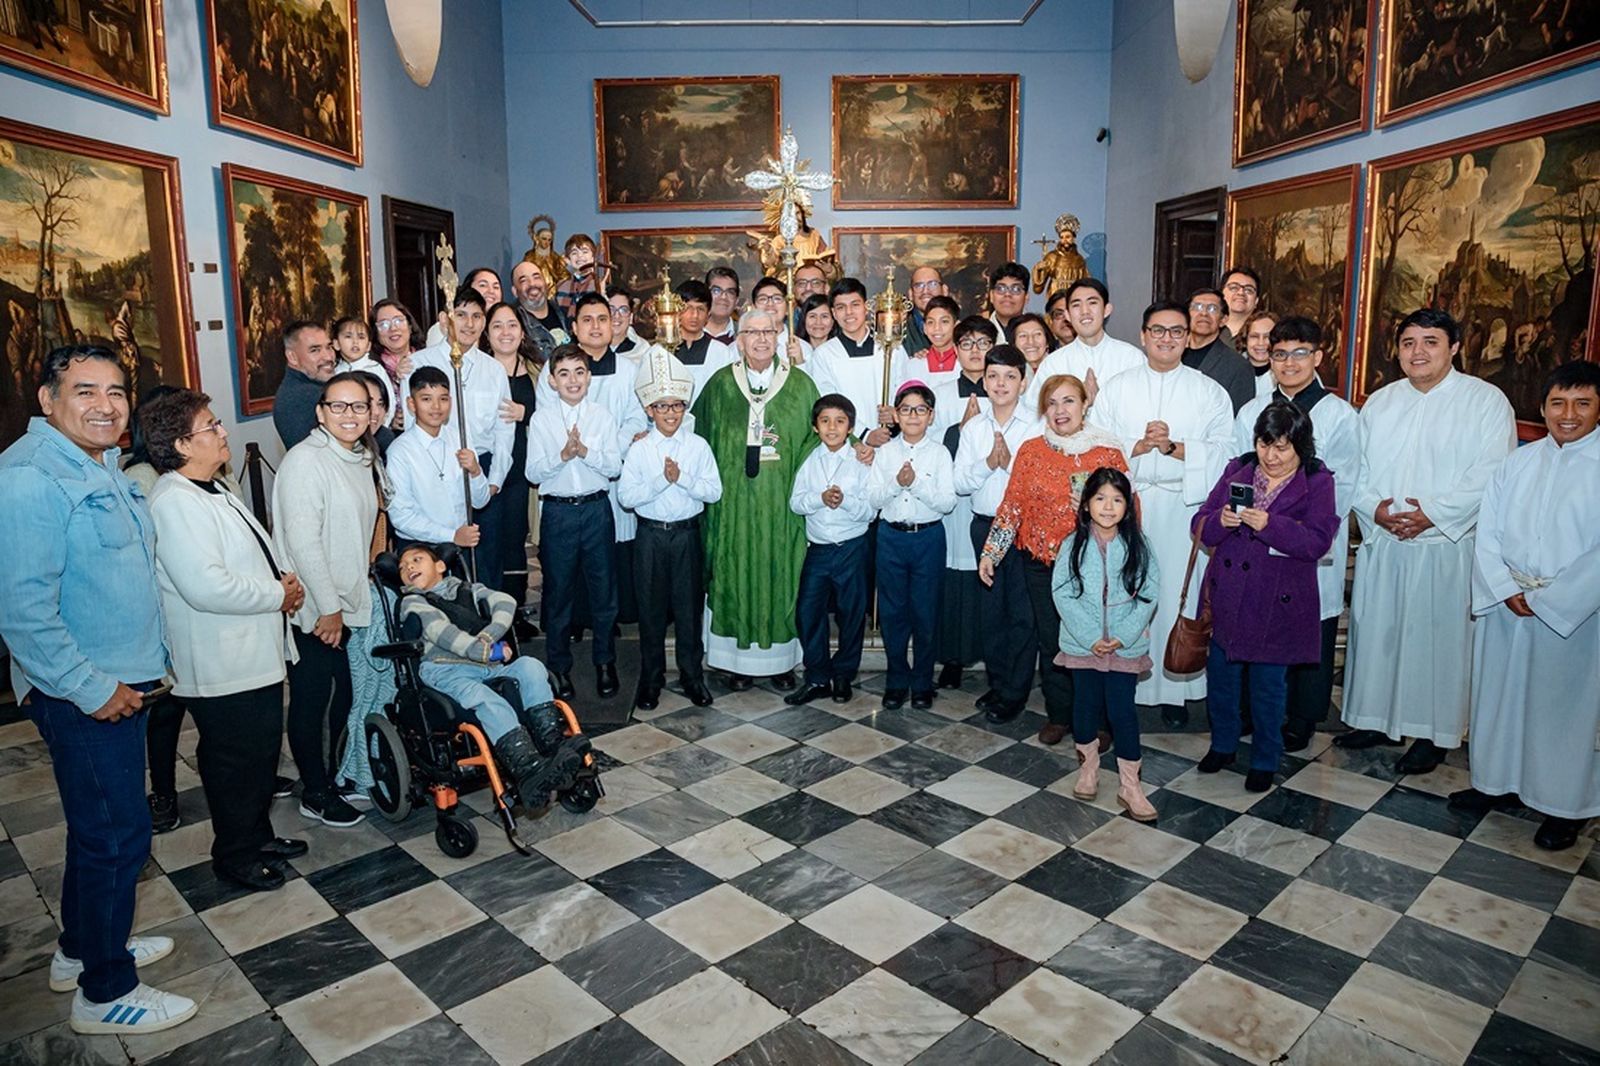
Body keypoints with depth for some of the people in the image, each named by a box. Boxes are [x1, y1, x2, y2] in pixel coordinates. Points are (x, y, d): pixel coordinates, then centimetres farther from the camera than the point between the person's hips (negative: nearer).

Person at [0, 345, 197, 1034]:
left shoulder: (101, 466, 10)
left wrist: (140, 666, 18)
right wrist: (91, 688, -21)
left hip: (118, 680, 10)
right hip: (82, 695, -10)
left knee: (99, 825, 22)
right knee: (116, 834, 0)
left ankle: (81, 949, 40)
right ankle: (105, 994, 17)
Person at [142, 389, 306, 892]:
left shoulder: (212, 489, 12)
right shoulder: (174, 502, -22)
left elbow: (250, 556, 24)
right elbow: (206, 586, -30)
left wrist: (283, 580, 3)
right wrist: (279, 595, -17)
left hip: (256, 653, 10)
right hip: (223, 666, -10)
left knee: (263, 749, 21)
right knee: (235, 760, 6)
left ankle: (258, 835, 38)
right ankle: (235, 856, 25)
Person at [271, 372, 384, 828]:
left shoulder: (364, 460, 11)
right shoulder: (305, 460, -15)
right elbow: (302, 539, -20)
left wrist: (345, 603, 18)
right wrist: (328, 606, -18)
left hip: (350, 603, 8)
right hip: (313, 608, -8)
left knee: (346, 693, 16)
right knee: (312, 699, 4)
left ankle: (340, 774, 33)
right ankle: (315, 794, 18)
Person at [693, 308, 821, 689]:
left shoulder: (801, 384, 5)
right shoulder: (720, 384, 6)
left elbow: (818, 434, 5)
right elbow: (702, 437, 9)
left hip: (783, 500, 0)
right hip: (734, 501, 0)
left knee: (781, 572, 6)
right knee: (735, 571, 4)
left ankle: (781, 658, 19)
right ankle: (738, 659, 16)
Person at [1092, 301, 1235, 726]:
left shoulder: (1209, 391, 8)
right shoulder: (1115, 388, 9)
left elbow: (1223, 451, -4)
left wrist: (1172, 446, -16)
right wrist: (1139, 446, -16)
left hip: (1184, 506, 0)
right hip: (1126, 504, 0)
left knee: (1178, 594, 3)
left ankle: (1175, 690, 15)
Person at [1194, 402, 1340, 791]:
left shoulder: (1317, 483, -4)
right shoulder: (1237, 470, 3)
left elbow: (1318, 541, -16)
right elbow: (1201, 526, 1)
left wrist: (1270, 524, -28)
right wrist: (1221, 521, -21)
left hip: (1277, 604, -3)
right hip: (1226, 596, 3)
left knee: (1268, 686, 9)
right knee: (1220, 675, 14)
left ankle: (1265, 760, 28)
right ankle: (1223, 744, 35)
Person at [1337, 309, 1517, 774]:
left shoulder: (1486, 401, -3)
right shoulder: (1380, 402, 12)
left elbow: (1491, 474, -11)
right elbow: (1356, 466, 8)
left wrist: (1434, 513, -18)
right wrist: (1373, 507, -9)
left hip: (1446, 546, -4)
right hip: (1381, 542, 5)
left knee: (1438, 637, 2)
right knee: (1375, 629, 10)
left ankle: (1433, 734, 15)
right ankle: (1376, 719, 25)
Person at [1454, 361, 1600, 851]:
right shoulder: (1518, 462, 5)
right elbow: (1487, 532, 3)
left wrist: (1546, 600, -15)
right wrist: (1505, 589, -10)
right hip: (1505, 606, 4)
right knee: (1499, 692, 14)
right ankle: (1497, 783, 31)